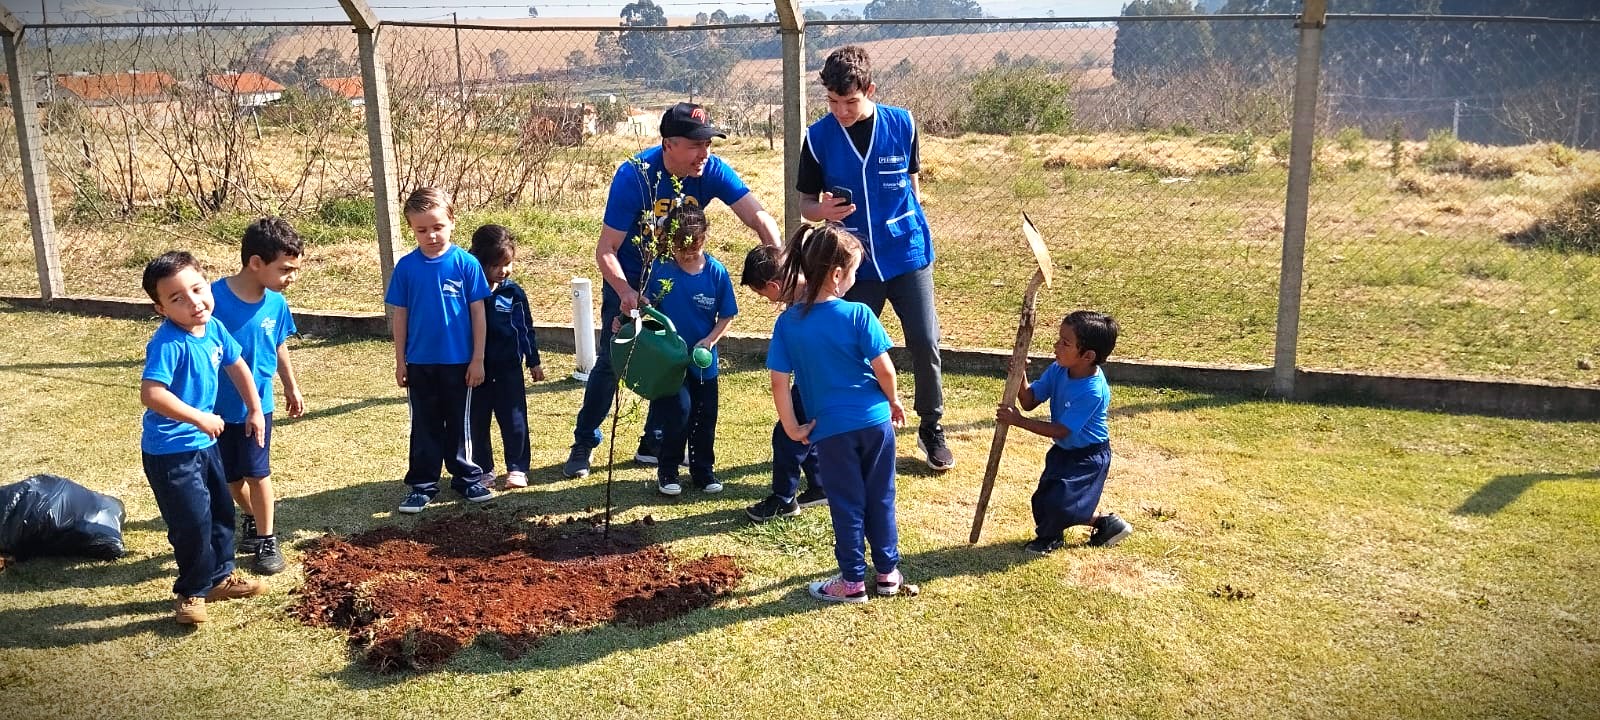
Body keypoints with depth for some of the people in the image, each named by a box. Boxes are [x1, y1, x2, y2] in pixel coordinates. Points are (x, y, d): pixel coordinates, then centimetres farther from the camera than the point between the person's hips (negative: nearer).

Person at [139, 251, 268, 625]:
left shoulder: (214, 328, -3)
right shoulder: (168, 344, -26)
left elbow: (237, 366, 14)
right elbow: (150, 394, -36)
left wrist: (255, 410, 15)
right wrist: (200, 419, -30)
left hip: (204, 443, 8)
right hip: (170, 452, -8)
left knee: (222, 511, 20)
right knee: (193, 522, -3)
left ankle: (219, 577, 38)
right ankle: (191, 592, 18)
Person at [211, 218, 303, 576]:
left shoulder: (275, 303, -11)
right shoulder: (215, 298, -24)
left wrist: (292, 387, 19)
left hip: (257, 404, 1)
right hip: (218, 405, -1)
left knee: (257, 472, 8)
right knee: (230, 476, 16)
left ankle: (267, 539, 23)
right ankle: (252, 519, 42)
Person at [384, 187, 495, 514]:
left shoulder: (466, 263, -9)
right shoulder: (406, 267, -3)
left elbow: (478, 312, -5)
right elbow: (400, 315, 3)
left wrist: (478, 358, -5)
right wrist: (400, 361, 3)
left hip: (459, 362, -1)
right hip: (420, 363, 2)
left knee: (459, 424, 11)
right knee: (424, 426, 12)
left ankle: (466, 478, 25)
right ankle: (422, 484, 21)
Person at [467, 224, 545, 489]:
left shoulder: (514, 293, -1)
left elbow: (526, 328, 7)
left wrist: (534, 362, 10)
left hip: (509, 368, 0)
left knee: (514, 420, 4)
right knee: (477, 421, 9)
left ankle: (517, 467, 16)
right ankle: (483, 468, 23)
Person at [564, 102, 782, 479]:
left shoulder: (711, 171, -22)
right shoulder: (634, 175, -29)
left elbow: (758, 217, -30)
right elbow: (606, 250, -27)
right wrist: (625, 292, -43)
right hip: (628, 280, -3)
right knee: (611, 362, 0)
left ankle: (654, 443, 22)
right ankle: (584, 444, 16)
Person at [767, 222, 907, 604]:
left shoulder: (788, 322, -7)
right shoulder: (858, 314, -12)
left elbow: (779, 383, -8)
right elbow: (883, 368, -11)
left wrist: (792, 428, 2)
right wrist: (893, 401, 8)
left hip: (832, 429, 0)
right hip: (875, 420, 0)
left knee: (846, 505, 11)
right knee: (880, 498, 15)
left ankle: (853, 580, 20)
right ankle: (888, 571, 27)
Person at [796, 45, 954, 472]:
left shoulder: (902, 124, -4)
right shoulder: (818, 137, -6)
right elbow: (805, 201, 0)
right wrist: (822, 210, -21)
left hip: (908, 253, 0)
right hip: (855, 261, 0)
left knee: (925, 343, -1)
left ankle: (931, 429, 18)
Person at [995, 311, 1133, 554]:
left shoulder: (1093, 392, -31)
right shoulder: (1058, 370, -10)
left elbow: (1060, 431, -27)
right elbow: (1029, 401, -8)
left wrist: (1019, 421, -28)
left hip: (1089, 456, -8)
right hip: (1063, 451, 8)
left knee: (1058, 504, -19)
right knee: (1041, 505, 9)